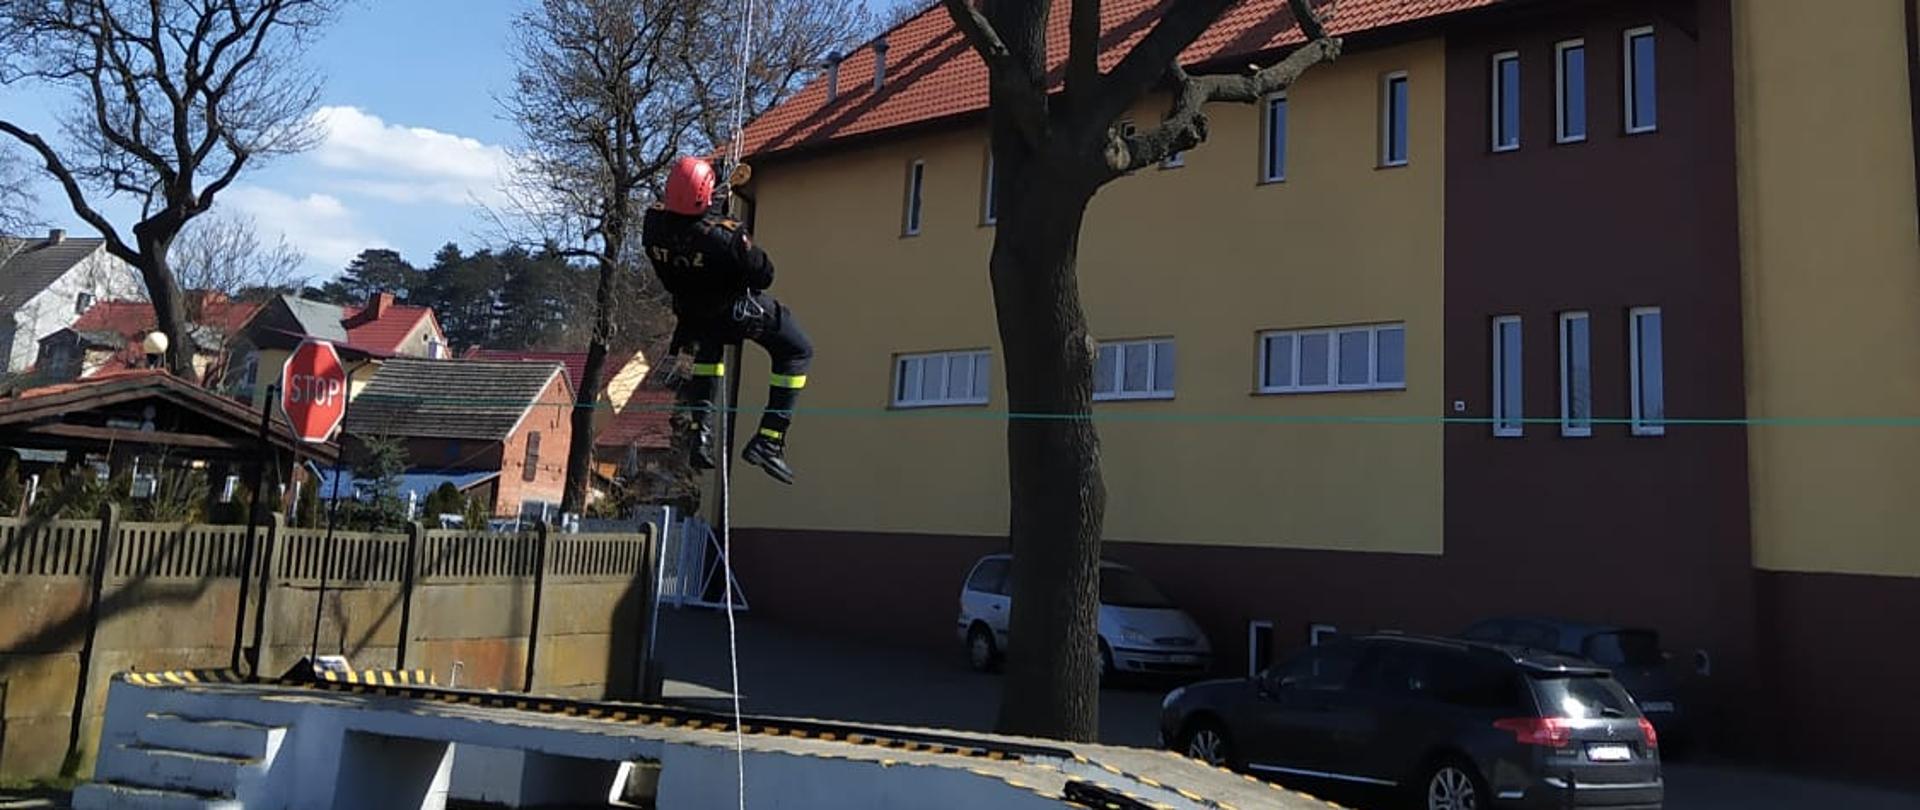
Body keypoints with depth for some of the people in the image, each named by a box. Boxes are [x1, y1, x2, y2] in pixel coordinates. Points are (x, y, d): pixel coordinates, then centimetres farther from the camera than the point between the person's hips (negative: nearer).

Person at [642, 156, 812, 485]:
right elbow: (764, 275, -23)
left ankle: (700, 429, 25)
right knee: (797, 352, 11)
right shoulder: (723, 235, -37)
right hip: (738, 310, -6)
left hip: (691, 310, 6)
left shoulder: (653, 222, -21)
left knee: (709, 347, 39)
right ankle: (768, 440, 0)